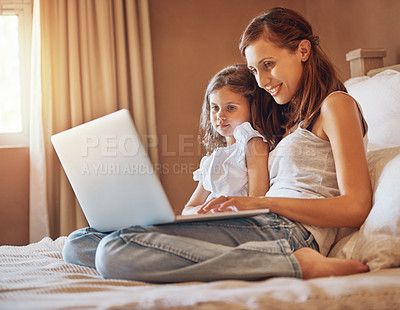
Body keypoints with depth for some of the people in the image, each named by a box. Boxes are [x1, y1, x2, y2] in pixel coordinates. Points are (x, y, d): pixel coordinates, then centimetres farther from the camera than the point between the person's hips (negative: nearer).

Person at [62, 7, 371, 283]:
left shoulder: (335, 104, 5)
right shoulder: (289, 118, 31)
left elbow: (355, 209, -7)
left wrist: (261, 202, -15)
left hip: (292, 230, -9)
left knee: (114, 251, -27)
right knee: (77, 243, 0)